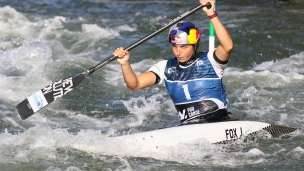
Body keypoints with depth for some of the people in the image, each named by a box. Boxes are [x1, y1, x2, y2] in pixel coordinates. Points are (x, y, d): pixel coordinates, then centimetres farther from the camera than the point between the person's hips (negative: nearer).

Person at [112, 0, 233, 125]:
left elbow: (228, 47, -25)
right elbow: (134, 85, -1)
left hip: (218, 126, -4)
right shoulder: (166, 68, 7)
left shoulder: (209, 61, -4)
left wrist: (212, 15, -31)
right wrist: (125, 63, -21)